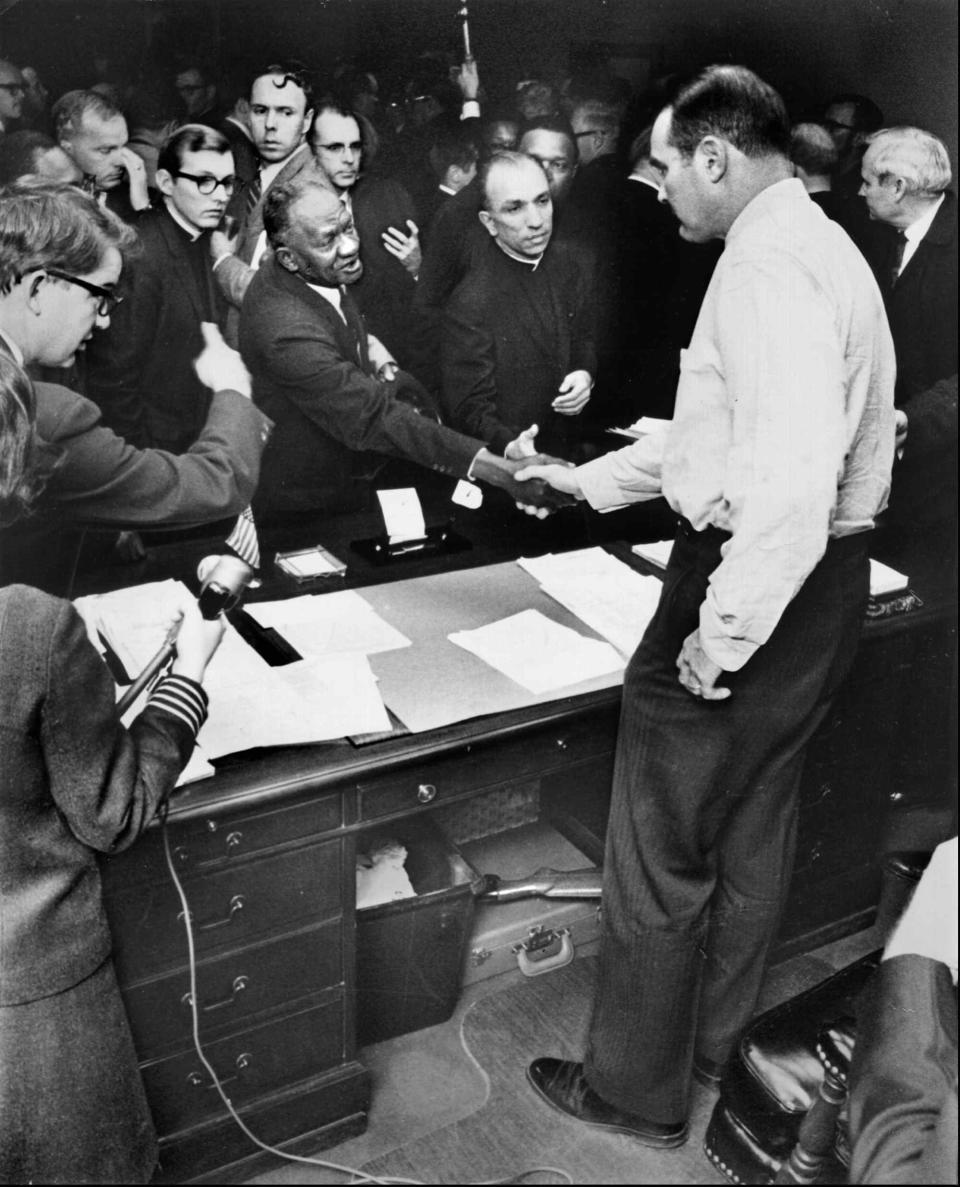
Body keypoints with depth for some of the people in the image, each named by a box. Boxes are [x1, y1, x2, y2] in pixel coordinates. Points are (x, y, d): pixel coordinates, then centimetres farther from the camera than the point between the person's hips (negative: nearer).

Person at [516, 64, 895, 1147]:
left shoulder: (766, 261, -20)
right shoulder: (817, 243, 13)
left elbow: (793, 472, -31)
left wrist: (720, 637, -25)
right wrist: (591, 480, 21)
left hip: (761, 575, -10)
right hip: (824, 574, 10)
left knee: (661, 854, 6)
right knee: (753, 828, 23)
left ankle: (638, 1091, 27)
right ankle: (711, 1043, 44)